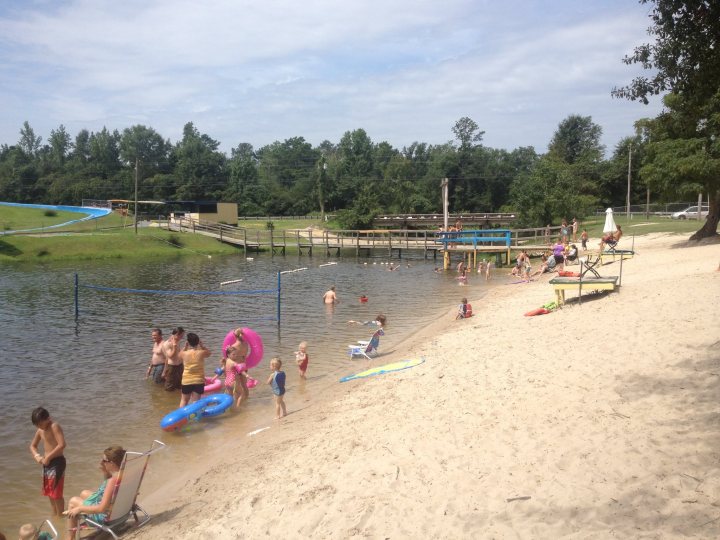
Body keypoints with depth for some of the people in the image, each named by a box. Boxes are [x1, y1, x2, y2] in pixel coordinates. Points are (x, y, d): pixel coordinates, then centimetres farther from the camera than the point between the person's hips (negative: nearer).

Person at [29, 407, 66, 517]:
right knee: (49, 493, 19)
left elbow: (62, 445, -28)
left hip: (57, 462, -9)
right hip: (47, 463, 9)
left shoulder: (55, 427, -17)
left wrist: (48, 457, -22)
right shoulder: (40, 430, 8)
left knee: (56, 493, -4)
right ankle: (54, 515, 33)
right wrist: (37, 456, 0)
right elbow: (32, 445, 20)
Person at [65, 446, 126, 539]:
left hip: (105, 514, -9)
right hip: (115, 508, 9)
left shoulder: (113, 480, -34)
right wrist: (104, 471, -4)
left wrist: (79, 508, -19)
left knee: (73, 501, 12)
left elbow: (102, 508, -30)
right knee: (84, 493, 27)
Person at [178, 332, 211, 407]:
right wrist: (202, 345, 5)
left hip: (186, 381, 1)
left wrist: (185, 347, 9)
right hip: (199, 381, -1)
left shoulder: (184, 353, -8)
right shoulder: (201, 353, -12)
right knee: (196, 401, 4)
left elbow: (180, 354, 16)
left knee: (184, 400, 18)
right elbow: (209, 352, 11)